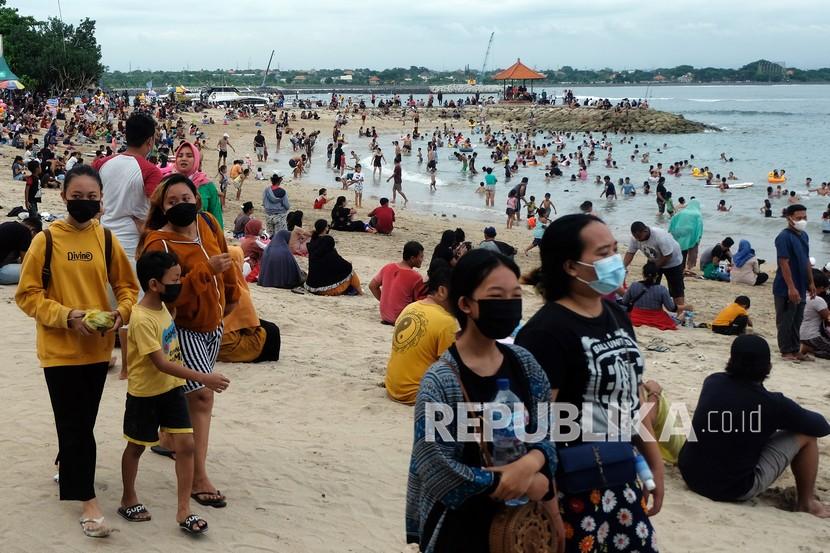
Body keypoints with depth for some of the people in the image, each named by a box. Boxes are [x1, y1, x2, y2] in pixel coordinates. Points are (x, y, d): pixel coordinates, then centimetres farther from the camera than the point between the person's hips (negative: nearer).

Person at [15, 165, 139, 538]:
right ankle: (87, 500, 4)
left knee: (83, 420, 17)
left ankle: (67, 467, 42)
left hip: (98, 346, 3)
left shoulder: (107, 240, 0)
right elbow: (27, 294, -7)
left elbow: (127, 286, 8)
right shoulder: (45, 240, -9)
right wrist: (67, 316, -20)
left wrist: (121, 313, -12)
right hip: (60, 348, -3)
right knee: (75, 423, -3)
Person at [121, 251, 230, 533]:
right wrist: (202, 378, -32)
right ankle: (128, 499, 34)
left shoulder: (162, 306, 1)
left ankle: (184, 510, 5)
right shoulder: (142, 319, -25)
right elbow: (161, 363, -28)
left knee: (185, 445, 0)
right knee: (136, 446, 13)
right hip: (145, 393, -7)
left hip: (171, 388, 7)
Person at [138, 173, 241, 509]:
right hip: (182, 328, -7)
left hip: (212, 324, 7)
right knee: (202, 396, -14)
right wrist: (206, 270, -37)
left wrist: (231, 295, 24)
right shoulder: (159, 243, -23)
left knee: (188, 393, 22)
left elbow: (225, 260, 15)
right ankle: (199, 478, -9)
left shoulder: (207, 224, -3)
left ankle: (169, 438, 48)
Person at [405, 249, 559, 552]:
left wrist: (532, 462, -19)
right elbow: (436, 469, -20)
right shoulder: (440, 382, -18)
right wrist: (517, 483, -17)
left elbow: (546, 431, 4)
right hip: (460, 525, -5)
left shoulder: (524, 363, -1)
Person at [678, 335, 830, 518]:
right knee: (806, 434, 6)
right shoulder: (773, 404, -16)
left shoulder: (712, 382, -2)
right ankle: (806, 502, 22)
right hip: (735, 490, -5)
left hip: (690, 476, 5)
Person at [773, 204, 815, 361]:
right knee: (786, 321, 2)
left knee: (797, 320, 14)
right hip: (786, 289, -8)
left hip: (801, 288, 8)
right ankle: (786, 352, 10)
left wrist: (811, 283, 16)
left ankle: (795, 350, 23)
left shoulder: (804, 236, 11)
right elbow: (784, 263, -20)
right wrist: (791, 288, -22)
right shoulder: (784, 237, -16)